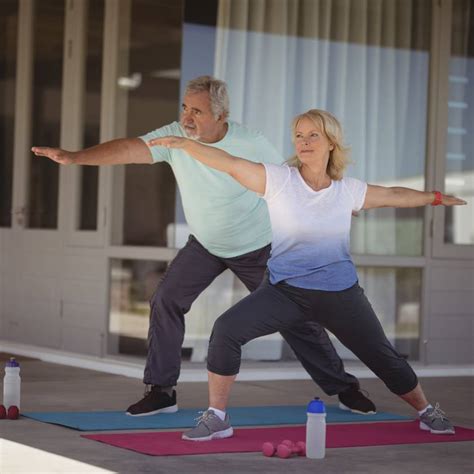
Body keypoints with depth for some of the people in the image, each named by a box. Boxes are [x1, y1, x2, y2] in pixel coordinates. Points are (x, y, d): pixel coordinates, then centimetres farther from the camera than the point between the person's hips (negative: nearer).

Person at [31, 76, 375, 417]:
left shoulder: (252, 145, -24)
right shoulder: (176, 136, -18)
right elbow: (129, 149, -31)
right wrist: (74, 157, -43)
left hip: (258, 247, -3)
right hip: (205, 245, 3)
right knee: (166, 301, -11)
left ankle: (344, 389, 18)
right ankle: (162, 391, 2)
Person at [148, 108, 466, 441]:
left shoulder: (347, 191, 2)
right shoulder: (279, 180, -7)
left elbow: (393, 195, 18)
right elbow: (230, 164, -17)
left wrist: (436, 197, 29)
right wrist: (184, 143, -28)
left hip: (340, 293, 2)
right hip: (284, 289, -2)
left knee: (384, 358, 9)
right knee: (226, 329, -22)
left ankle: (428, 413, 37)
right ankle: (216, 419, -9)